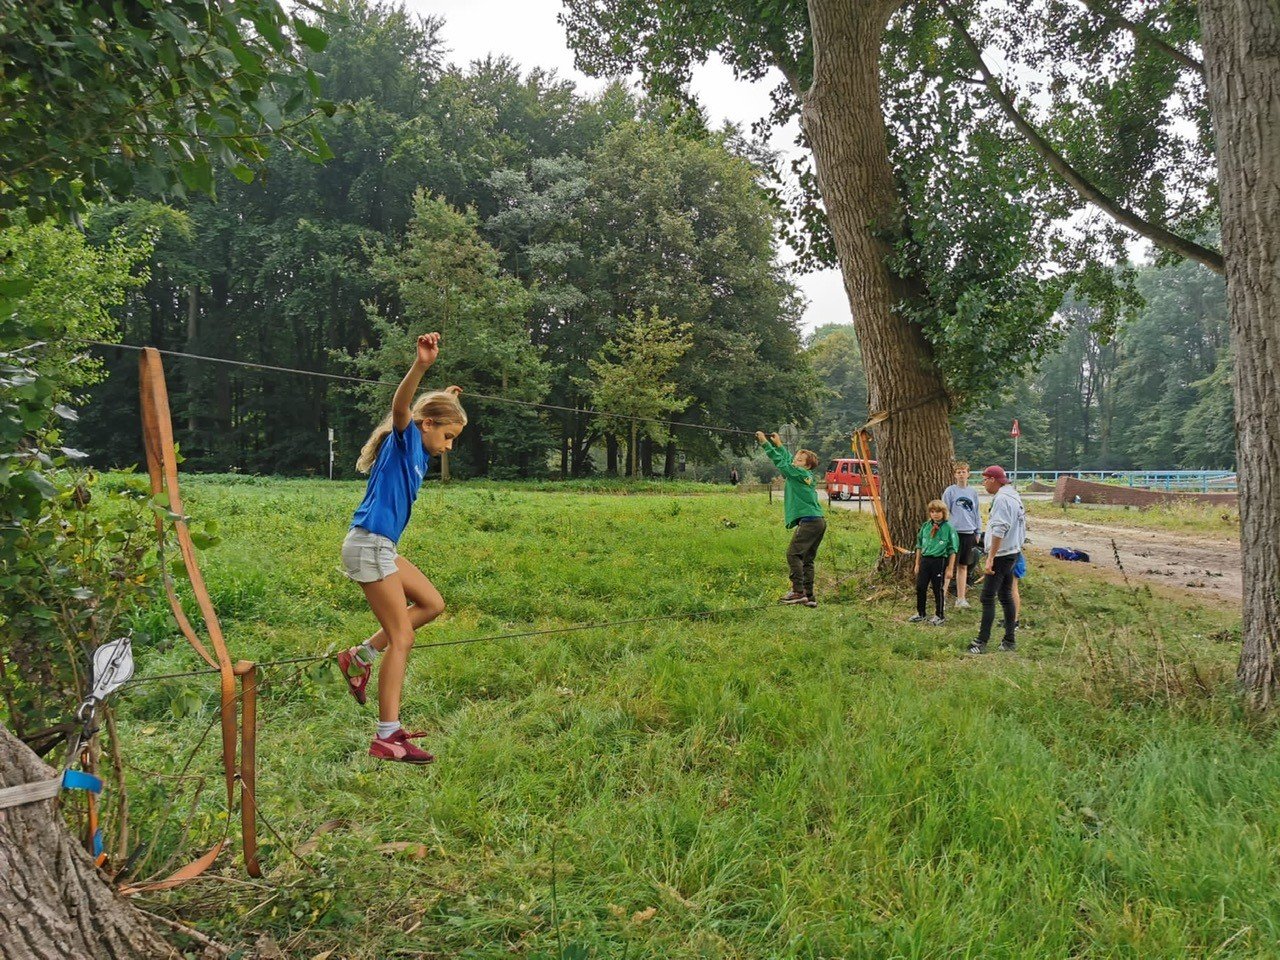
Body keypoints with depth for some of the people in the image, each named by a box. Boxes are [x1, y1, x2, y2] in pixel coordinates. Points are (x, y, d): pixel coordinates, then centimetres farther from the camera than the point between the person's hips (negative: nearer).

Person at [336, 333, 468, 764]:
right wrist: (420, 366, -49)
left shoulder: (419, 452, 14)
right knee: (402, 638, -8)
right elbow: (401, 406, -35)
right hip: (368, 545, -10)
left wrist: (447, 402, 37)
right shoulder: (403, 438, -11)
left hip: (382, 547, 10)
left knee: (432, 603, 18)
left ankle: (361, 657, 19)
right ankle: (387, 738, -5)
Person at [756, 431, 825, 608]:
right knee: (807, 559, 9)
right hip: (819, 521, 10)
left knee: (793, 554, -12)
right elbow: (788, 461, 33)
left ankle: (798, 592, -16)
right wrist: (779, 444, 40)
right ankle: (809, 596, 8)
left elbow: (781, 462, -11)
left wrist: (765, 442, -8)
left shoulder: (801, 473, -4)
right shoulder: (808, 477, 19)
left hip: (809, 521, -10)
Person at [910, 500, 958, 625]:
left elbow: (952, 550, -5)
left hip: (940, 561, -4)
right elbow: (919, 546, 14)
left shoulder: (948, 528, -7)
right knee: (920, 587, 7)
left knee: (938, 589, 5)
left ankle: (939, 616, 20)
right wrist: (917, 564, 14)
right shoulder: (926, 526, 6)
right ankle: (920, 613, 23)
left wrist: (950, 568, -7)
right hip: (925, 559, 4)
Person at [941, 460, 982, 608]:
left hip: (969, 533, 4)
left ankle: (961, 598, 16)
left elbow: (976, 513, 15)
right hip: (954, 532, -4)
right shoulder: (950, 491, -3)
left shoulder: (973, 492, 10)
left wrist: (978, 532, 12)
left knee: (963, 566, 10)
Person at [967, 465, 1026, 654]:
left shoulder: (1001, 499, -18)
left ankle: (982, 642, -8)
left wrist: (990, 558, -24)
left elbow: (998, 531, -24)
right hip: (1013, 553, 10)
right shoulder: (1014, 497, 14)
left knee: (988, 598, -8)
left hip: (1001, 555, -10)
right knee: (1006, 596, 16)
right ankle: (1010, 639, 20)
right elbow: (1020, 528, 19)